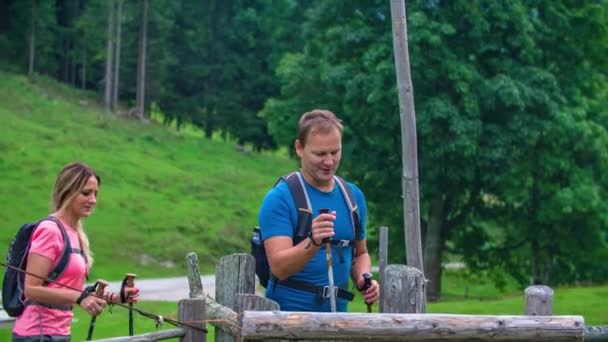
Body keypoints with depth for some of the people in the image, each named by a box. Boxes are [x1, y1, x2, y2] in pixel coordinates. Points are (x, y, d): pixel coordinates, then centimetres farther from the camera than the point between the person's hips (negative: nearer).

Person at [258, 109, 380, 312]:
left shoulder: (354, 196, 10)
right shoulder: (280, 198, -8)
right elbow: (279, 267, -17)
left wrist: (364, 279, 2)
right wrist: (313, 242, -33)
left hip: (338, 312, 5)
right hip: (290, 312, -5)